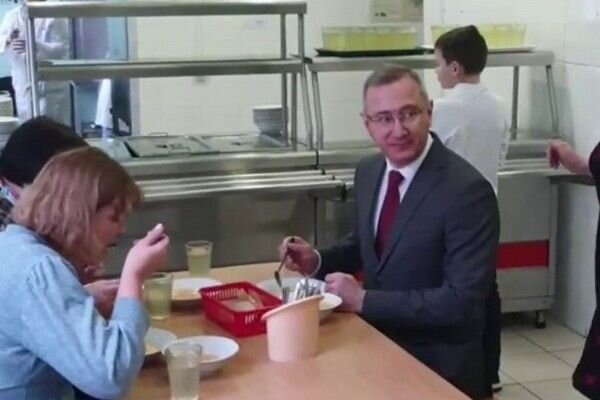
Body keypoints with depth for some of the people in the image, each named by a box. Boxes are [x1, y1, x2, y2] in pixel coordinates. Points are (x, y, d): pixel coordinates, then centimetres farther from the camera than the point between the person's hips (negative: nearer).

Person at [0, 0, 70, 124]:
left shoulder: (55, 15, -2)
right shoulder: (12, 16, 10)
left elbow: (62, 48, -12)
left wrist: (34, 46, -28)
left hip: (51, 87, -4)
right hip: (23, 88, 4)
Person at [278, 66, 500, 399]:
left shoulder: (467, 190, -23)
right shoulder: (368, 172, 1)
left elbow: (462, 301, -26)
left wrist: (364, 300, -24)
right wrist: (318, 261, -2)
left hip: (438, 365, -6)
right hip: (377, 346, 6)